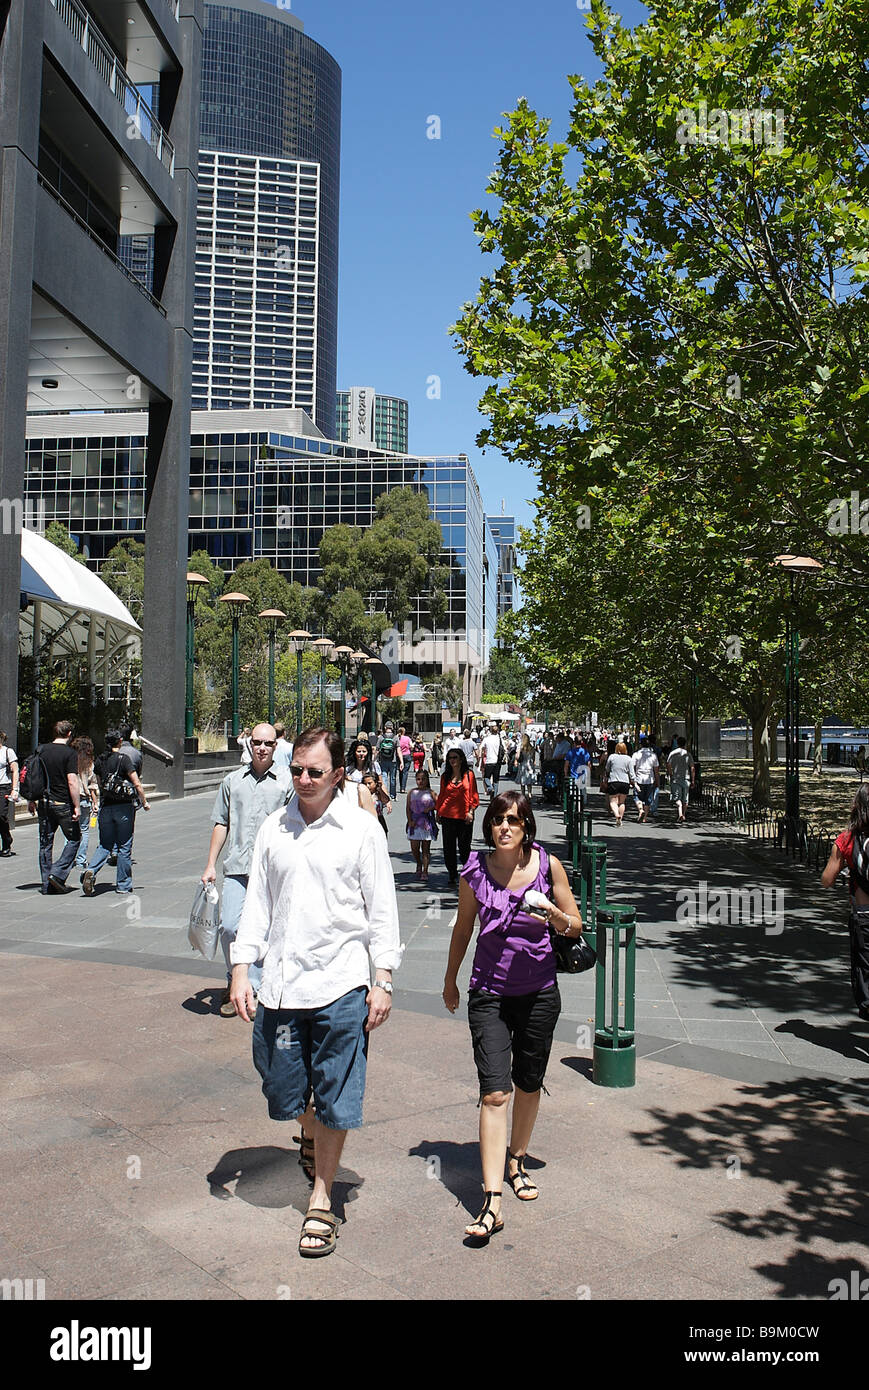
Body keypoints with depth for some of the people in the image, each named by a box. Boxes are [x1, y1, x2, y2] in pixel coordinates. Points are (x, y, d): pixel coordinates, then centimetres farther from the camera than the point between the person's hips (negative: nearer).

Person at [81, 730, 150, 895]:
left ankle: (91, 871, -11)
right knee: (124, 847, 5)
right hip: (124, 807, -4)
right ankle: (123, 885, 11)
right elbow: (137, 784, -12)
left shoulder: (99, 761, 6)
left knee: (105, 845, 13)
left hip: (105, 807, 4)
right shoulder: (123, 759, -10)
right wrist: (144, 802, 0)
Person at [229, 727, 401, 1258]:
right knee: (284, 1093, 13)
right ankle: (316, 1136, 44)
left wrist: (383, 981, -4)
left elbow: (381, 910, 0)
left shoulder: (362, 829, -3)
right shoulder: (275, 828, 6)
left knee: (334, 1102, 4)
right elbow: (258, 902, 11)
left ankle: (322, 1200, 21)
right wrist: (241, 969, 5)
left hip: (341, 983, -3)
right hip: (280, 984, 3)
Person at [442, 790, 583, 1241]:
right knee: (494, 1093, -9)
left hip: (539, 992, 1)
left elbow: (575, 927, 2)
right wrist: (450, 980, 18)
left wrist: (554, 915, -21)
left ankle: (517, 1162, 41)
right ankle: (492, 1201, -7)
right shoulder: (475, 871, -7)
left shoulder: (548, 865, -7)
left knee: (528, 1084, 16)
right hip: (489, 995, -1)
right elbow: (464, 927, 9)